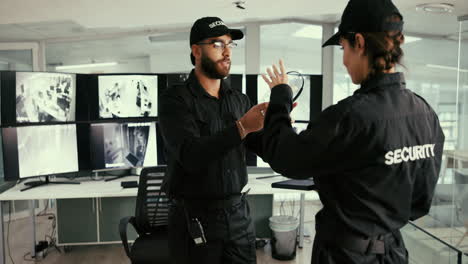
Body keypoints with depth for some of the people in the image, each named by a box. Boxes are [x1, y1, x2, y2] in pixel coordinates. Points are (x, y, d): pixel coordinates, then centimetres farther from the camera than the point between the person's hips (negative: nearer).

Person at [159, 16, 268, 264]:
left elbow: (266, 149, 1)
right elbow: (191, 156, -22)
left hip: (238, 213, 4)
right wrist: (241, 127, -30)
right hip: (195, 217, -4)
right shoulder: (175, 99, -8)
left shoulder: (239, 99, 5)